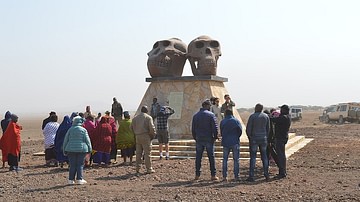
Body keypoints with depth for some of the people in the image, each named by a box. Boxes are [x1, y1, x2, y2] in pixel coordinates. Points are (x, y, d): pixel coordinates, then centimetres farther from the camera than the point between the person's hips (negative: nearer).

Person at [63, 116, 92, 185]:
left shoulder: (70, 129, 3)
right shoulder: (83, 130, -3)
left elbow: (66, 140, 7)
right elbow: (87, 140, -1)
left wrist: (64, 150, 14)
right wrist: (89, 149, 8)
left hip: (71, 149, 2)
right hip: (81, 149, -2)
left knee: (72, 165, 6)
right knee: (80, 165, 4)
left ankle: (71, 180, 7)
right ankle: (79, 179, 1)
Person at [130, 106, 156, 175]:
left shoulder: (135, 118, 12)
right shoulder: (148, 117, -4)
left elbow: (131, 127, 13)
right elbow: (152, 128, -12)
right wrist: (153, 135, 2)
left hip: (138, 137, 5)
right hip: (146, 136, -5)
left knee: (138, 153, 9)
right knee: (147, 153, 0)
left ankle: (137, 169, 10)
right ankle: (149, 169, 3)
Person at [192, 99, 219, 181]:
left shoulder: (196, 115, 8)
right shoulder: (211, 115, -6)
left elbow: (193, 128, 10)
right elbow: (215, 127, -10)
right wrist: (215, 137, 1)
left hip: (199, 140, 3)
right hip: (209, 139, -3)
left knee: (198, 157, 8)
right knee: (211, 157, 3)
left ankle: (197, 175, 8)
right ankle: (213, 175, 4)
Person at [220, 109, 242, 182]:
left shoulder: (222, 121, 3)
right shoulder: (236, 121, -2)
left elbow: (221, 132, 7)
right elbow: (240, 130, -6)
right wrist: (236, 137, 10)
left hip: (225, 143, 2)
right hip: (235, 143, -1)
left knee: (225, 159, 8)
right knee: (236, 159, 5)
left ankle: (224, 176, 4)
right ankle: (236, 176, 2)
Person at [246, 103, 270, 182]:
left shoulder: (252, 116, -8)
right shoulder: (266, 116, 5)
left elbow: (248, 128, -8)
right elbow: (268, 128, 9)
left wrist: (250, 137, 5)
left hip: (254, 139, -4)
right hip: (263, 139, 4)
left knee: (253, 157, -1)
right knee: (264, 156, 11)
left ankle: (251, 176, -3)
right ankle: (266, 175, 12)